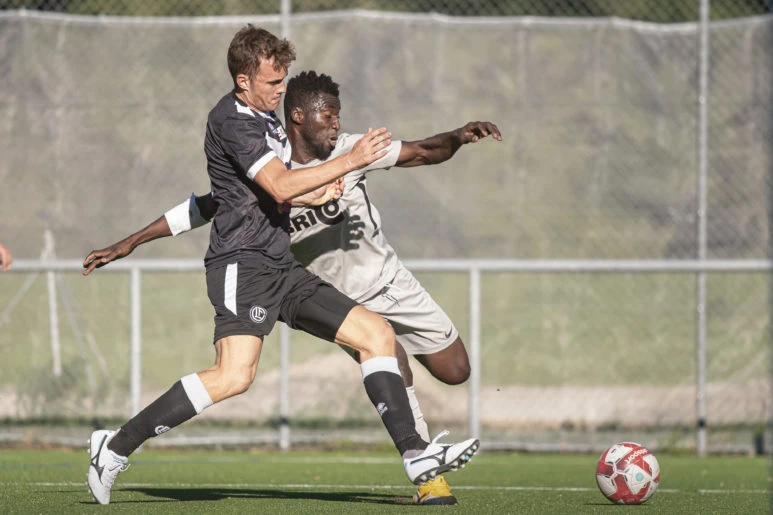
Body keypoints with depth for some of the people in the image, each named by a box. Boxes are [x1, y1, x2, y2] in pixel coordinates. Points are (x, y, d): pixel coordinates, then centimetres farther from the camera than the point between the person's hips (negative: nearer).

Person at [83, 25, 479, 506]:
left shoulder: (265, 116, 19)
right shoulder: (231, 120, -12)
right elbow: (280, 187, -21)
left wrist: (316, 188, 15)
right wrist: (351, 161, -19)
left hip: (280, 267, 10)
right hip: (242, 263, -10)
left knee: (378, 333, 2)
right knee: (235, 376, -26)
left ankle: (414, 453, 0)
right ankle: (116, 447, -17)